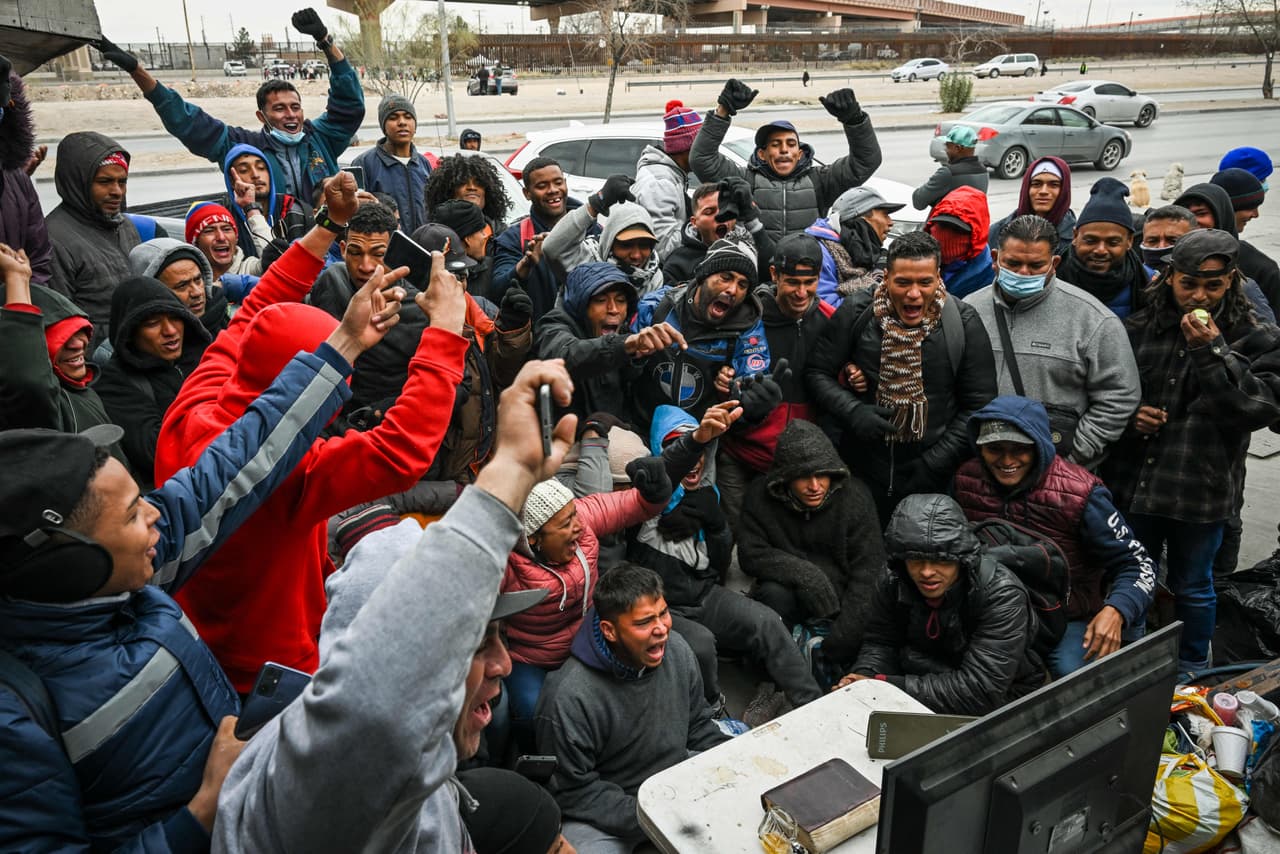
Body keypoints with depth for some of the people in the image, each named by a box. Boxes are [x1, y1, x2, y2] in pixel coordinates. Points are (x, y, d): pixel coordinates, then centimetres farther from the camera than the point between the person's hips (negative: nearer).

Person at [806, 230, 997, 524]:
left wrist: (936, 463, -9)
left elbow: (978, 406, -2)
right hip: (861, 473, 1)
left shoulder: (964, 323, -5)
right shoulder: (856, 312, -5)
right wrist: (853, 412, -15)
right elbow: (817, 372, 1)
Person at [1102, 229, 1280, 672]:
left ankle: (1193, 670, 37)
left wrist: (1212, 352, -20)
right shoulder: (1137, 329, 1)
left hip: (1201, 489, -2)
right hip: (1134, 482, 2)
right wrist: (1126, 415, -11)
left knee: (1192, 586, 15)